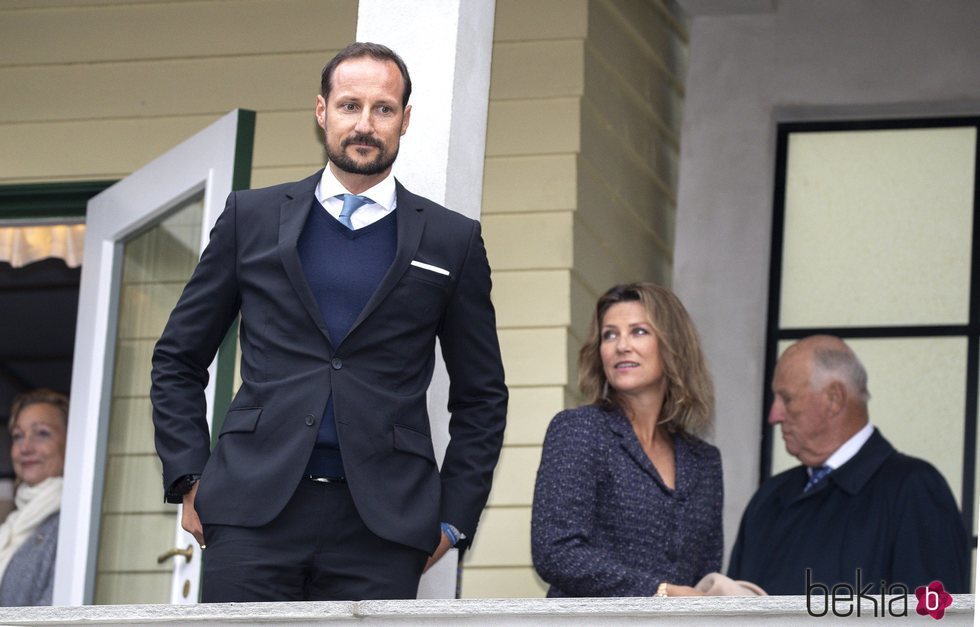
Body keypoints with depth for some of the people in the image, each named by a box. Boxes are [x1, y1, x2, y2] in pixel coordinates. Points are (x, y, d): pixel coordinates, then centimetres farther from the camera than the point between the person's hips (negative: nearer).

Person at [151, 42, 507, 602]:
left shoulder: (452, 241, 12)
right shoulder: (252, 217, 12)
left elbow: (481, 397, 16)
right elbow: (178, 360, 16)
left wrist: (453, 517, 7)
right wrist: (189, 478, 5)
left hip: (381, 526, 0)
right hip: (254, 510, 0)